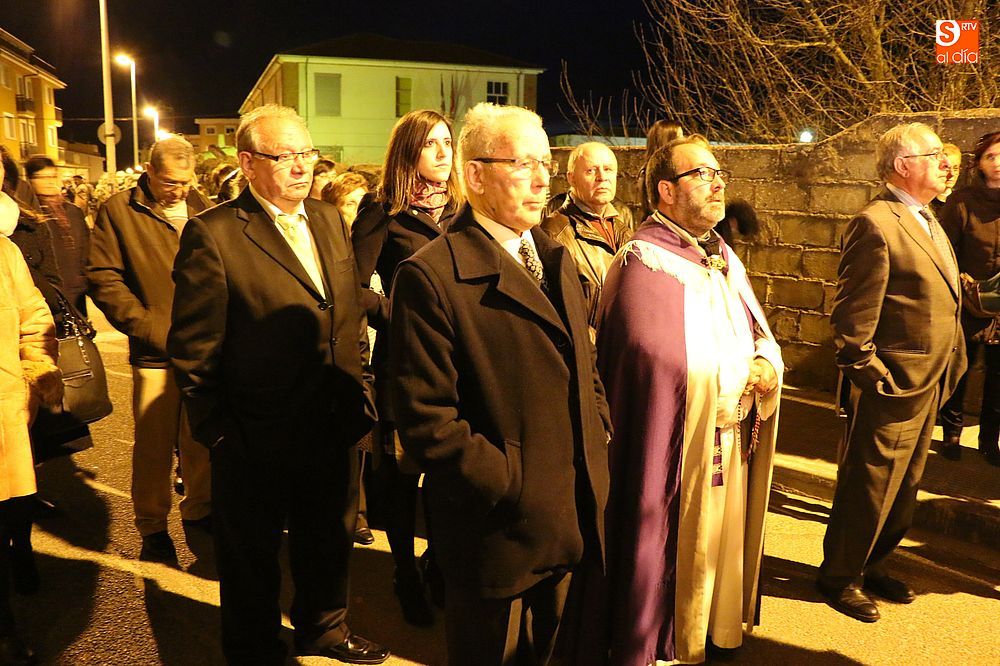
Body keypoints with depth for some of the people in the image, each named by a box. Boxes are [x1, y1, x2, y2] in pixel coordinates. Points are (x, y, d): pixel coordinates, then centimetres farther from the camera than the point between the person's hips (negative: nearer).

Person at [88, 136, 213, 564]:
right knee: (154, 444, 4)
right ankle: (152, 527, 21)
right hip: (155, 352, -3)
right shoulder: (117, 212, -1)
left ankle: (199, 509, 31)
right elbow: (103, 279, -4)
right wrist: (154, 329, -10)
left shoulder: (202, 208, 9)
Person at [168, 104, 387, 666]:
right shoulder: (212, 234, -15)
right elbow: (194, 349, -13)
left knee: (331, 543, 24)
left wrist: (361, 390, 7)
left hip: (337, 429, 6)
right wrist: (216, 427, -11)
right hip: (257, 440, -5)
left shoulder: (330, 220, 5)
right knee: (253, 561, 17)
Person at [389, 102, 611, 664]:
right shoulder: (431, 276, -16)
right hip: (500, 529, -6)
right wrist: (513, 487, -17)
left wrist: (599, 442, 4)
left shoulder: (558, 259, 10)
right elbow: (427, 419, -19)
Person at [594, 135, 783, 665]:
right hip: (677, 448, -8)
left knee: (721, 547, 19)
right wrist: (743, 373, -13)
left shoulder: (723, 258, 12)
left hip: (732, 442, 8)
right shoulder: (645, 262, -16)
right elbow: (663, 361, -27)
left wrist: (766, 364, -9)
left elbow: (760, 335, 15)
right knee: (676, 555, 6)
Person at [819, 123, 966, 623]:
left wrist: (948, 371, 13)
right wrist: (869, 375, -16)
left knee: (903, 487, 19)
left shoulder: (927, 221, 14)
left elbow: (942, 303, 18)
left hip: (928, 386, 9)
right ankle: (839, 575, 22)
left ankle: (871, 565, 36)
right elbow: (851, 314, -19)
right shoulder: (876, 224, -17)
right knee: (869, 484, 4)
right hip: (893, 387, -9)